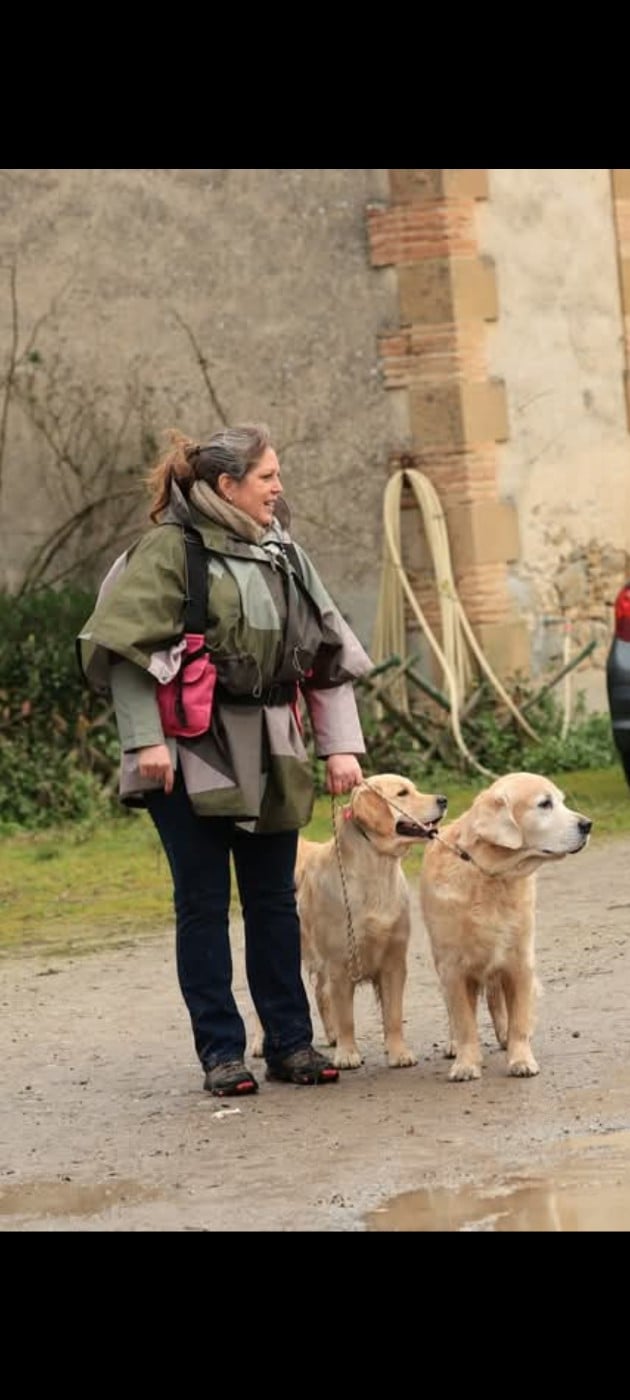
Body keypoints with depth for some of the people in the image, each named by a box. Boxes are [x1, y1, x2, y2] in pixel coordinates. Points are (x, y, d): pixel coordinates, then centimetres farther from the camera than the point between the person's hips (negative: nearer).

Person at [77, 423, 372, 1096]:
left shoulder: (283, 554, 12)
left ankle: (290, 1041, 16)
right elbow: (126, 646, -12)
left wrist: (340, 745, 8)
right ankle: (220, 1051, 6)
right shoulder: (170, 549, -8)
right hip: (192, 753, -6)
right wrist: (146, 740, -18)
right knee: (203, 903, 1)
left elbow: (329, 653, 14)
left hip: (268, 753, 6)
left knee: (275, 899, 9)